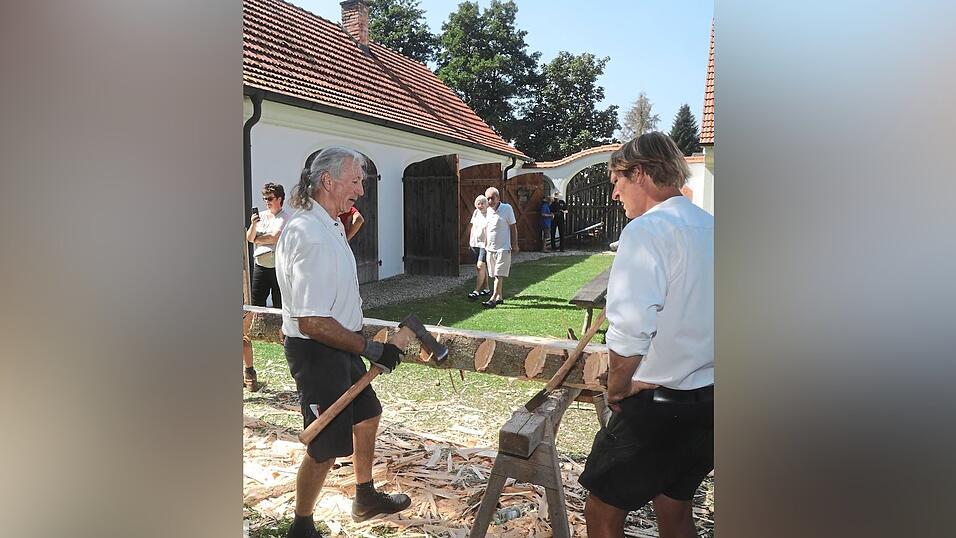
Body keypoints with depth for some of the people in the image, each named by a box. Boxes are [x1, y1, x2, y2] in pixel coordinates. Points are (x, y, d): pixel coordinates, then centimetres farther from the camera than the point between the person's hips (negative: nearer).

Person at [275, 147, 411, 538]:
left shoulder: (327, 225, 7)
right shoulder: (311, 237, -27)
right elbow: (313, 323, -29)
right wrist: (371, 349, -24)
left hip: (338, 346, 11)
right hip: (316, 352, -11)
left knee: (366, 414, 24)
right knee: (326, 447, 2)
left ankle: (365, 498, 43)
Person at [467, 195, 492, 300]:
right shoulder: (476, 213, 11)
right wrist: (470, 241, 19)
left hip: (485, 244, -7)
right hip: (475, 243, 7)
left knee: (480, 266, -12)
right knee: (482, 267, 13)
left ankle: (476, 291, -12)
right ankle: (486, 289, 23)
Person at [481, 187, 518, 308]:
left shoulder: (507, 208, -6)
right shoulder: (487, 211, 9)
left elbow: (513, 227, -3)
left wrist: (514, 245, -5)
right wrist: (485, 245, 16)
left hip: (503, 248, -6)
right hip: (490, 248, 6)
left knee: (499, 275, -9)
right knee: (495, 275, 11)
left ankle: (493, 299, -12)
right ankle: (499, 297, 21)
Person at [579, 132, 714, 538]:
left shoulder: (646, 231, -17)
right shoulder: (710, 228, 8)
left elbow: (630, 329, -25)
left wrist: (617, 388, -9)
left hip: (656, 405, -8)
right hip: (708, 401, 8)